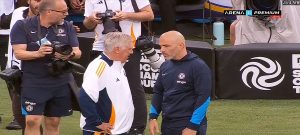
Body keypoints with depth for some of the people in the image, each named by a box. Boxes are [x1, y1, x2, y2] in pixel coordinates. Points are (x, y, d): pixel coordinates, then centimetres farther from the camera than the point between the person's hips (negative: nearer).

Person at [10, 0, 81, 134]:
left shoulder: (67, 26, 6)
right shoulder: (22, 26, -6)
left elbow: (77, 52, 3)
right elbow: (19, 53, -13)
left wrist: (70, 55, -21)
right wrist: (38, 53, -31)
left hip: (61, 82, 4)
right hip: (34, 83, -4)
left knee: (53, 122, 8)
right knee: (32, 121, -13)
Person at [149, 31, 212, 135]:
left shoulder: (198, 67, -11)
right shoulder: (165, 66, 11)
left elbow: (203, 98, -14)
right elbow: (158, 92, 20)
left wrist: (193, 127, -18)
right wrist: (153, 117, 9)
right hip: (167, 125, 7)